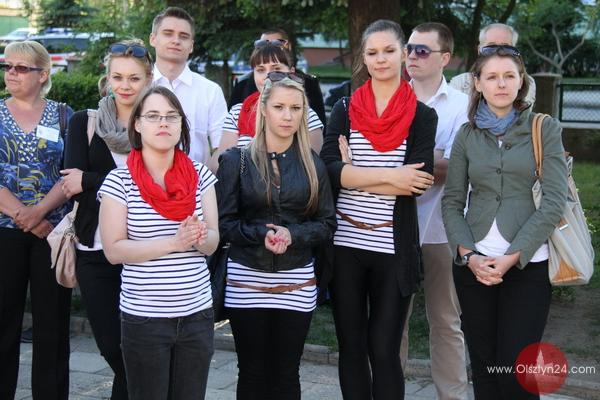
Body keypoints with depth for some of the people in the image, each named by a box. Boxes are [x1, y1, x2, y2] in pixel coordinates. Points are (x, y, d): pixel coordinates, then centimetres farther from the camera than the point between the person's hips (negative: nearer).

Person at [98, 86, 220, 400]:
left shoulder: (200, 175, 4)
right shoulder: (119, 180, -6)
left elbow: (212, 243, 4)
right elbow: (114, 250, -10)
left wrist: (198, 237, -20)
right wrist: (174, 243, -20)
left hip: (197, 313, 3)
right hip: (143, 317, -3)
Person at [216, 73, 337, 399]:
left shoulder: (313, 165, 6)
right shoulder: (236, 160, 0)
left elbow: (327, 224, 4)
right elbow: (224, 222, -3)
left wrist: (292, 235, -14)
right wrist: (261, 234, -19)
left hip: (296, 284, 2)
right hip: (247, 281, -1)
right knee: (252, 373, 7)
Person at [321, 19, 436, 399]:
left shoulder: (422, 116, 2)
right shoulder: (344, 109, 6)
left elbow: (417, 182, -11)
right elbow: (330, 169, -9)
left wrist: (354, 172, -8)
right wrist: (389, 175, -16)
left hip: (394, 247, -2)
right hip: (345, 243, 2)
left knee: (384, 350, 3)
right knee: (351, 347, 10)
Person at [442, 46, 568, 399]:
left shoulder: (545, 130, 1)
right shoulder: (467, 135, 8)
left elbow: (554, 203, -7)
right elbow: (452, 202, 7)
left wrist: (511, 257, -13)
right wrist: (468, 255, -9)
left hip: (529, 265, -3)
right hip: (474, 264, 3)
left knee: (515, 370, -5)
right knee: (483, 365, 8)